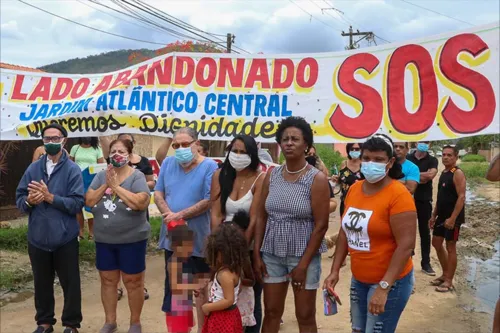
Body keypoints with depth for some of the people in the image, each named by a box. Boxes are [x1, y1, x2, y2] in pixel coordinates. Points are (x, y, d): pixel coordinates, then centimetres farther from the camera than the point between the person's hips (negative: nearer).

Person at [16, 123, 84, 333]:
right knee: (42, 283, 19)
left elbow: (77, 203, -16)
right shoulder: (33, 168, 3)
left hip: (65, 238, -3)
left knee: (70, 283, 9)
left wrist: (50, 197, -22)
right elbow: (19, 198, 2)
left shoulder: (72, 170, -9)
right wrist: (29, 200, -19)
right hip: (37, 238, 4)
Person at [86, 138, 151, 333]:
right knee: (107, 281, 15)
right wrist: (105, 185, -15)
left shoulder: (137, 176, -10)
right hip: (104, 240, 4)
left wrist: (116, 186, -21)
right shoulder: (100, 176, 4)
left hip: (132, 239, -4)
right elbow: (89, 201, -2)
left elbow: (141, 203, -23)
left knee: (133, 282, 8)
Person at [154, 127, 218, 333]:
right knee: (172, 283, 17)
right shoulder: (168, 163, 5)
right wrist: (168, 214, -12)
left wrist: (180, 215, -17)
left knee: (201, 283, 8)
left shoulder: (209, 167, -12)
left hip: (198, 237, -5)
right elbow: (158, 193, 6)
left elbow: (208, 201, -18)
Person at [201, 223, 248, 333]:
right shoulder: (235, 269, 2)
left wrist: (208, 307, -18)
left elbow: (229, 300, -28)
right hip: (227, 315, 10)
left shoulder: (225, 274, -27)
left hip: (223, 318, -10)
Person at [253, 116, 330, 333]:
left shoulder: (317, 179, -10)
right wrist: (257, 254, 2)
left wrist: (303, 264, -12)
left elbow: (321, 225, -12)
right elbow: (261, 217, 6)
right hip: (272, 253, 4)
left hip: (303, 255, -4)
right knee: (271, 312, 13)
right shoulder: (271, 175, 3)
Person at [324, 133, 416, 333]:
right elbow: (345, 232, 9)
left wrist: (383, 287, -23)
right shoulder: (354, 189, 2)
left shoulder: (399, 195, -17)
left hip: (390, 282, -6)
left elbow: (406, 245, -20)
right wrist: (334, 271, 6)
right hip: (358, 279, 6)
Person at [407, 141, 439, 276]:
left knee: (424, 231, 7)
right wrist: (422, 176, -13)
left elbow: (431, 175, -19)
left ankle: (426, 263, 15)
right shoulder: (408, 158, 4)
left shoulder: (432, 160, -1)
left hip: (424, 200, -1)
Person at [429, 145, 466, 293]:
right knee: (436, 244, 14)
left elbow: (461, 197, -21)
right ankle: (445, 274, 28)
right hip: (442, 216, 9)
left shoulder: (458, 173, -14)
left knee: (450, 247, -1)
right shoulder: (443, 173, 12)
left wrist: (453, 218, -26)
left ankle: (449, 282, 10)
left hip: (452, 217, -9)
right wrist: (434, 215, 16)